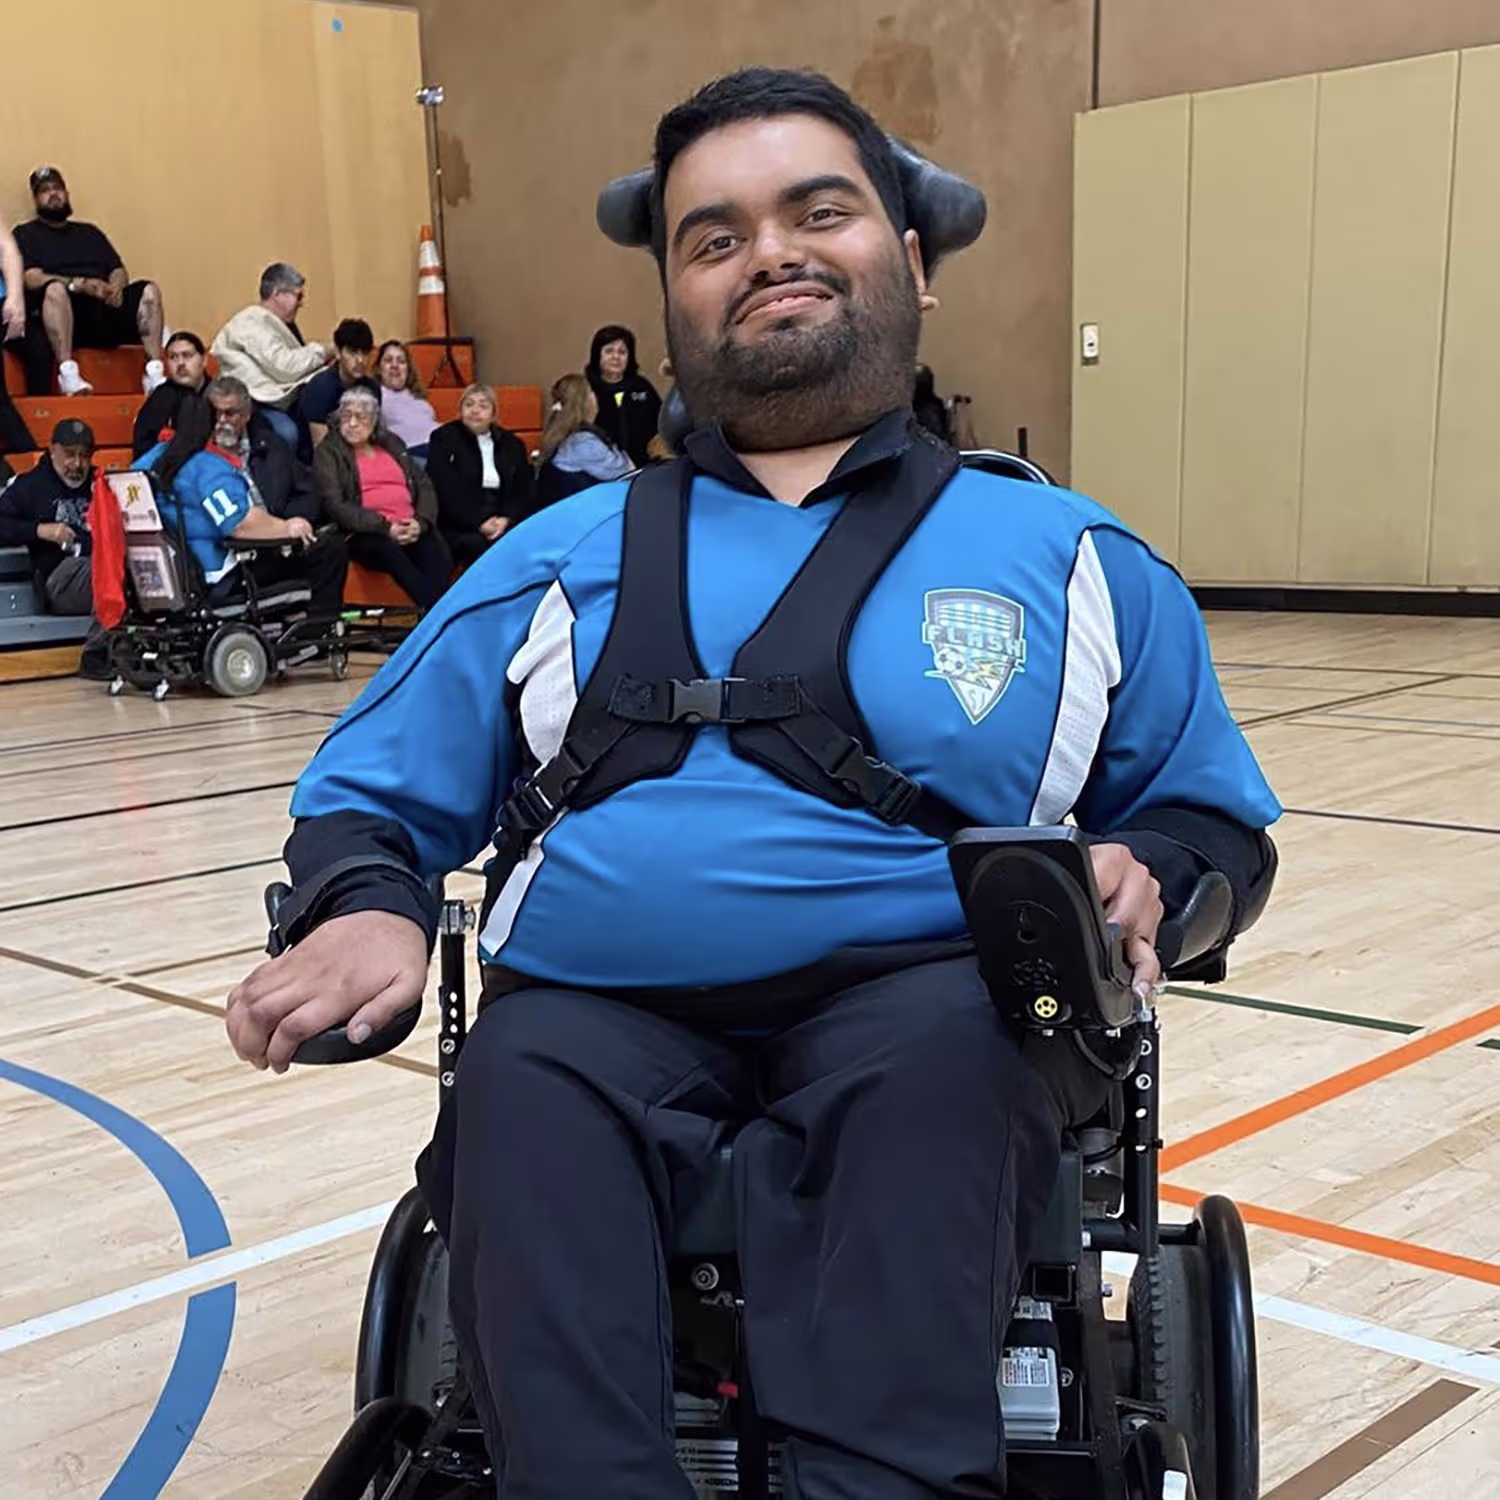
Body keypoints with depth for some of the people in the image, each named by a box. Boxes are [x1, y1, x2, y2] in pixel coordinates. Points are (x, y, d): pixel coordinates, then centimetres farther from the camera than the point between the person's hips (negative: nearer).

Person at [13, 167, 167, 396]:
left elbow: (119, 271, 19)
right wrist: (80, 285, -19)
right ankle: (68, 373, -42)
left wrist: (116, 287, -8)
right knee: (55, 289, -37)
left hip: (105, 312, 4)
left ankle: (155, 374, -31)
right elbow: (31, 278, -3)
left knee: (149, 290, -19)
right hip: (66, 316, -4)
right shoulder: (26, 234, 15)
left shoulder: (89, 232, 29)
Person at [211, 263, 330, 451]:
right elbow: (284, 367, -20)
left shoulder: (279, 323, 18)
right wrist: (320, 351, -7)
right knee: (286, 432, -35)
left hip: (283, 404, 9)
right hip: (254, 406, -9)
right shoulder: (251, 323, -10)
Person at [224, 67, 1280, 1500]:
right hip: (599, 1015, 1)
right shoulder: (562, 555, 22)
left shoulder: (1073, 559, 18)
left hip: (923, 1002, -1)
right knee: (525, 1085, -32)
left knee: (939, 1056, -34)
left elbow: (1210, 819, 19)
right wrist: (365, 906, -3)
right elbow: (371, 792, 21)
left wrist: (1141, 880, -6)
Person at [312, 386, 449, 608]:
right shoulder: (328, 452, 10)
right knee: (390, 552, -39)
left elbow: (424, 486, 17)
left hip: (410, 529, 4)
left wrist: (421, 522, -5)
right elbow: (335, 506, -3)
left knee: (439, 559, -31)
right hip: (365, 535, -4)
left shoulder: (392, 444, 24)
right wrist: (385, 527, -14)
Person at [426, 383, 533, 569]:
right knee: (478, 545, -35)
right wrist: (479, 523, -15)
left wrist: (506, 519, -10)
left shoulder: (512, 445, 19)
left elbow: (523, 491, 11)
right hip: (459, 528, -3)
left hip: (505, 524, 3)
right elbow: (446, 491, -5)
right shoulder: (444, 440, 8)